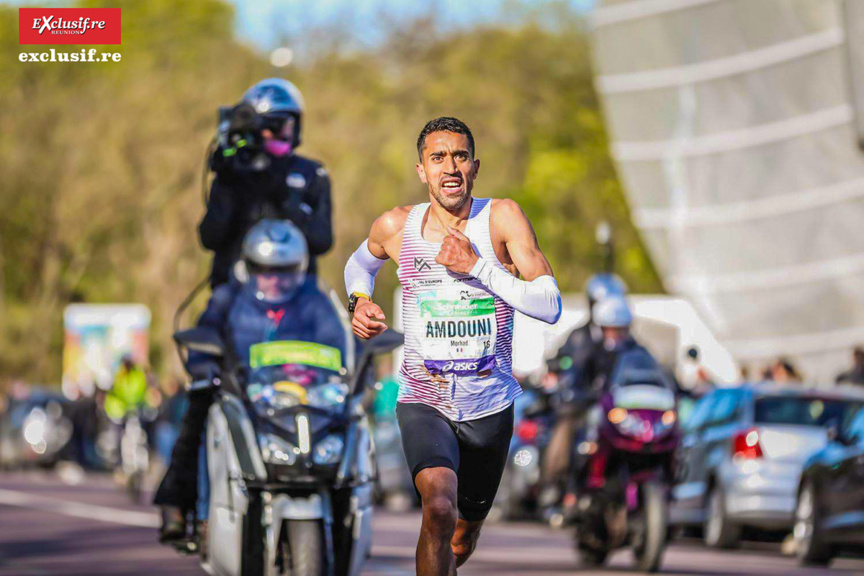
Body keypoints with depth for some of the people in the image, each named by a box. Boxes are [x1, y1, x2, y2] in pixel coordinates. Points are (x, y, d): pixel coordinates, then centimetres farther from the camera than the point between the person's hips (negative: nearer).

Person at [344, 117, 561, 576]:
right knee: (439, 506, -31)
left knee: (463, 537, 19)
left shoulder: (502, 218, -9)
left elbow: (550, 308, -17)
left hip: (490, 407, 1)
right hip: (424, 403, -1)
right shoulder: (396, 227, -4)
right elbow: (361, 262, 22)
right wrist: (359, 302, 1)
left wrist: (477, 266, -23)